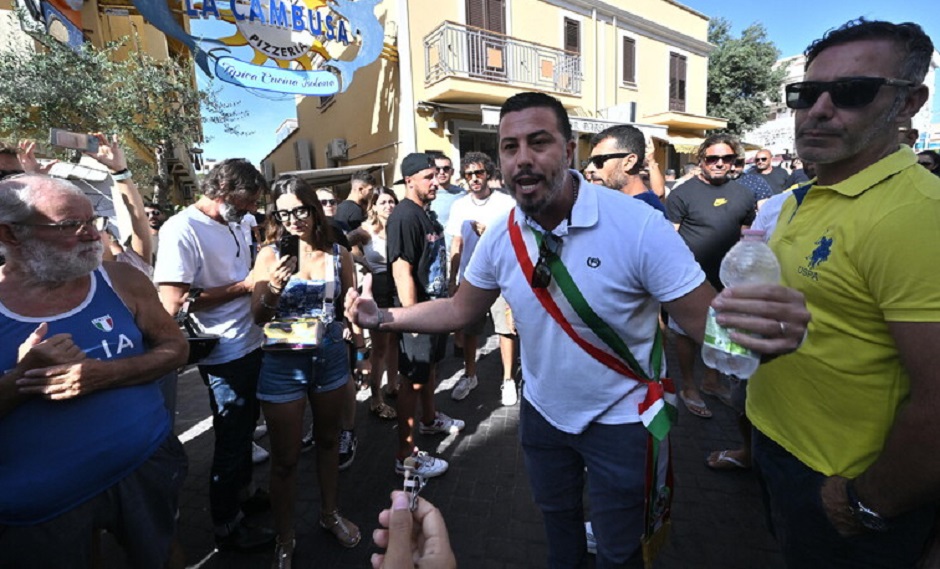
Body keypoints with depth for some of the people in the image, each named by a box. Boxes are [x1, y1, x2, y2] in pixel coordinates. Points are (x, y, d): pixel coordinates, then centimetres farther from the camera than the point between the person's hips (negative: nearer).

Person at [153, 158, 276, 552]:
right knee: (231, 439, 7)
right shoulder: (182, 230, -18)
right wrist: (246, 286, -22)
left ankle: (242, 493, 46)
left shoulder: (232, 226, 9)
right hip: (225, 356, -8)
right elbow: (173, 303, -24)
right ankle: (228, 527, 29)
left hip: (250, 346, 8)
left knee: (245, 428, 23)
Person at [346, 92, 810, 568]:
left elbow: (709, 320, -23)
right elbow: (460, 310, 0)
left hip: (618, 420, -3)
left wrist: (764, 329, -46)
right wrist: (383, 317, -10)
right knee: (556, 517, 30)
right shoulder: (500, 237, -12)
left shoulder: (639, 226, -26)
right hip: (542, 412, 4)